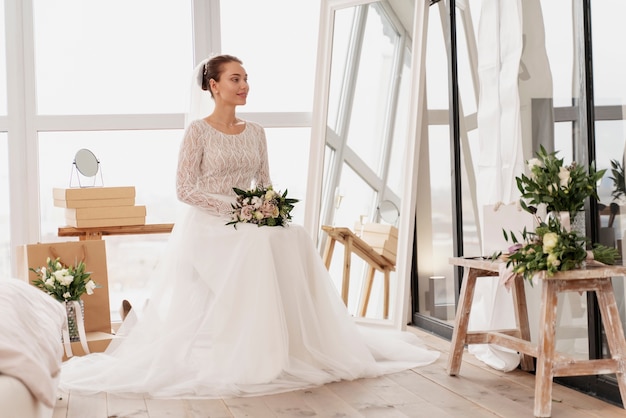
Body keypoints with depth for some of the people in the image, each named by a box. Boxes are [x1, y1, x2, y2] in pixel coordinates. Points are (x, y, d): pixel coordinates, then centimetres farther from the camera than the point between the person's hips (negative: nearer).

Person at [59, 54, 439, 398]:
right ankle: (241, 360, -23)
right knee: (256, 248, -32)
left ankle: (304, 347, -16)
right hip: (209, 227, -5)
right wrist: (233, 206, -17)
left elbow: (265, 183, 15)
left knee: (295, 241, -22)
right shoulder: (198, 130, -4)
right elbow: (185, 189, -9)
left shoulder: (255, 132, 12)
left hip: (249, 225, 5)